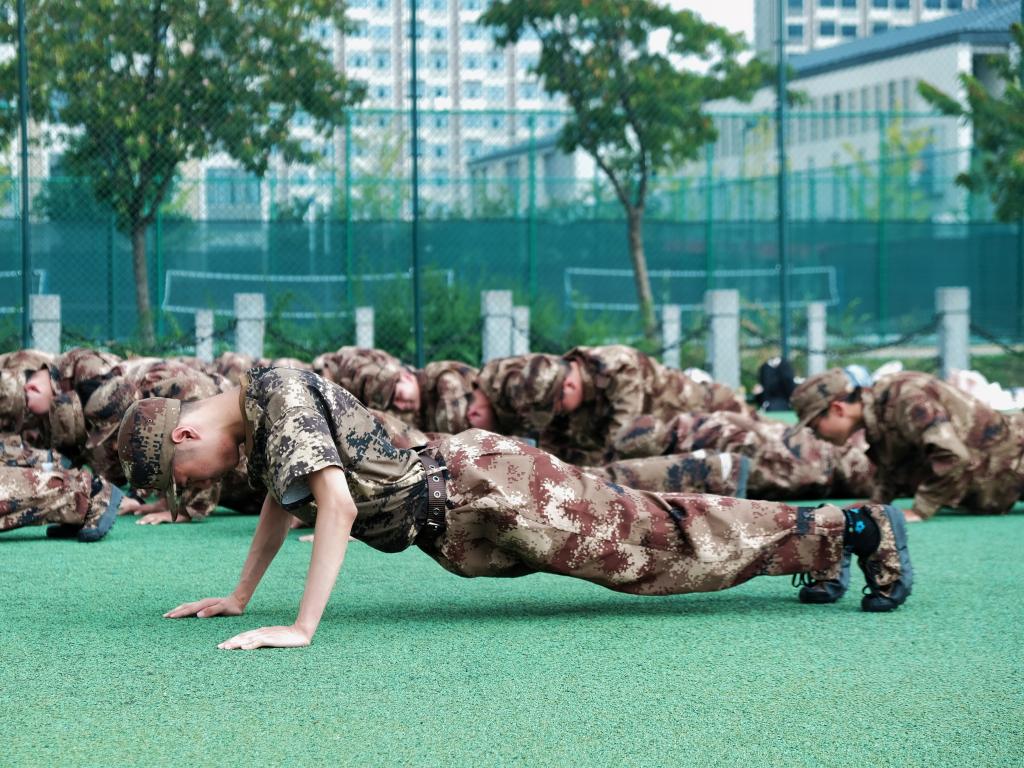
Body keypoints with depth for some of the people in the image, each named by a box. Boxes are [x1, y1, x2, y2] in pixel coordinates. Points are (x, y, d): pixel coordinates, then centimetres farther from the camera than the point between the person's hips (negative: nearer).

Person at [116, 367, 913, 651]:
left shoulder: (279, 401, -20)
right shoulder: (258, 409, 10)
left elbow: (336, 506, -31)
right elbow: (281, 499, 26)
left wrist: (303, 627, -33)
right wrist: (239, 596, 25)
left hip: (481, 492, -9)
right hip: (461, 486, 9)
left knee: (654, 543, -3)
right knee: (630, 529, 18)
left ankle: (859, 530, 3)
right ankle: (813, 543, 28)